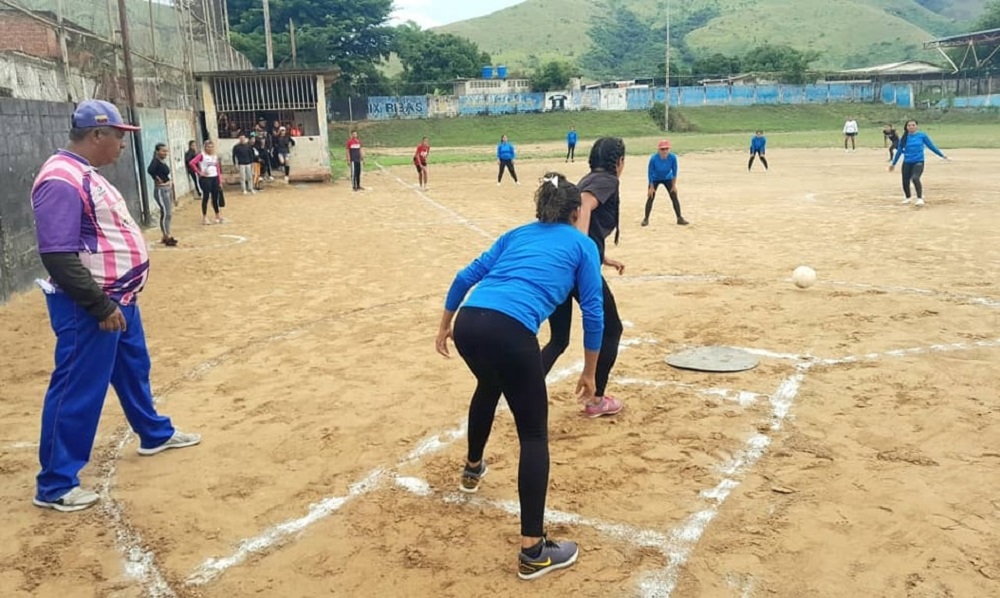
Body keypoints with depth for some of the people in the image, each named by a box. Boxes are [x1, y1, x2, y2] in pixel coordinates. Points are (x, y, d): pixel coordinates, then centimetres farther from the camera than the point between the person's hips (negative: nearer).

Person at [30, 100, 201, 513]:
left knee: (133, 368, 24)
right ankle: (54, 485, 10)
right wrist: (100, 306, -26)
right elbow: (58, 257, -28)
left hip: (118, 297, 10)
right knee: (79, 390, -2)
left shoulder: (86, 173, 11)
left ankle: (155, 433, 43)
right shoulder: (62, 180, -22)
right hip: (88, 307, -10)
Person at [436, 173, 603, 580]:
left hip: (468, 322, 6)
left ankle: (472, 469, 59)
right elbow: (592, 312, 12)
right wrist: (589, 372, 20)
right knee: (534, 434, 6)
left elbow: (466, 277, 22)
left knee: (489, 385, 38)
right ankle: (533, 551, 5)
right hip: (510, 330, -6)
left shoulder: (516, 234, 28)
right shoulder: (583, 245, 17)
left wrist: (444, 325, 30)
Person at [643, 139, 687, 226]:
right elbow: (650, 173, -20)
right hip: (655, 179, -1)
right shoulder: (653, 158, -32)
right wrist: (651, 187, -16)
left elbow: (674, 172, -14)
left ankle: (680, 218, 6)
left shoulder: (673, 157, -28)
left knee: (674, 197, -3)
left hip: (668, 179, 1)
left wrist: (674, 185, -10)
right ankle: (646, 219, 6)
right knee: (650, 198, -6)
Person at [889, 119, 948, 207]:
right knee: (905, 182, 5)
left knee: (915, 178, -27)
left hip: (918, 162, -3)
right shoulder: (904, 138, 3)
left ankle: (920, 199, -20)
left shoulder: (922, 135, -1)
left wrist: (941, 155, 5)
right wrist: (893, 163, 15)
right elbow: (899, 151, 11)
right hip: (907, 163, 3)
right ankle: (907, 198, 33)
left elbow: (931, 146, 5)